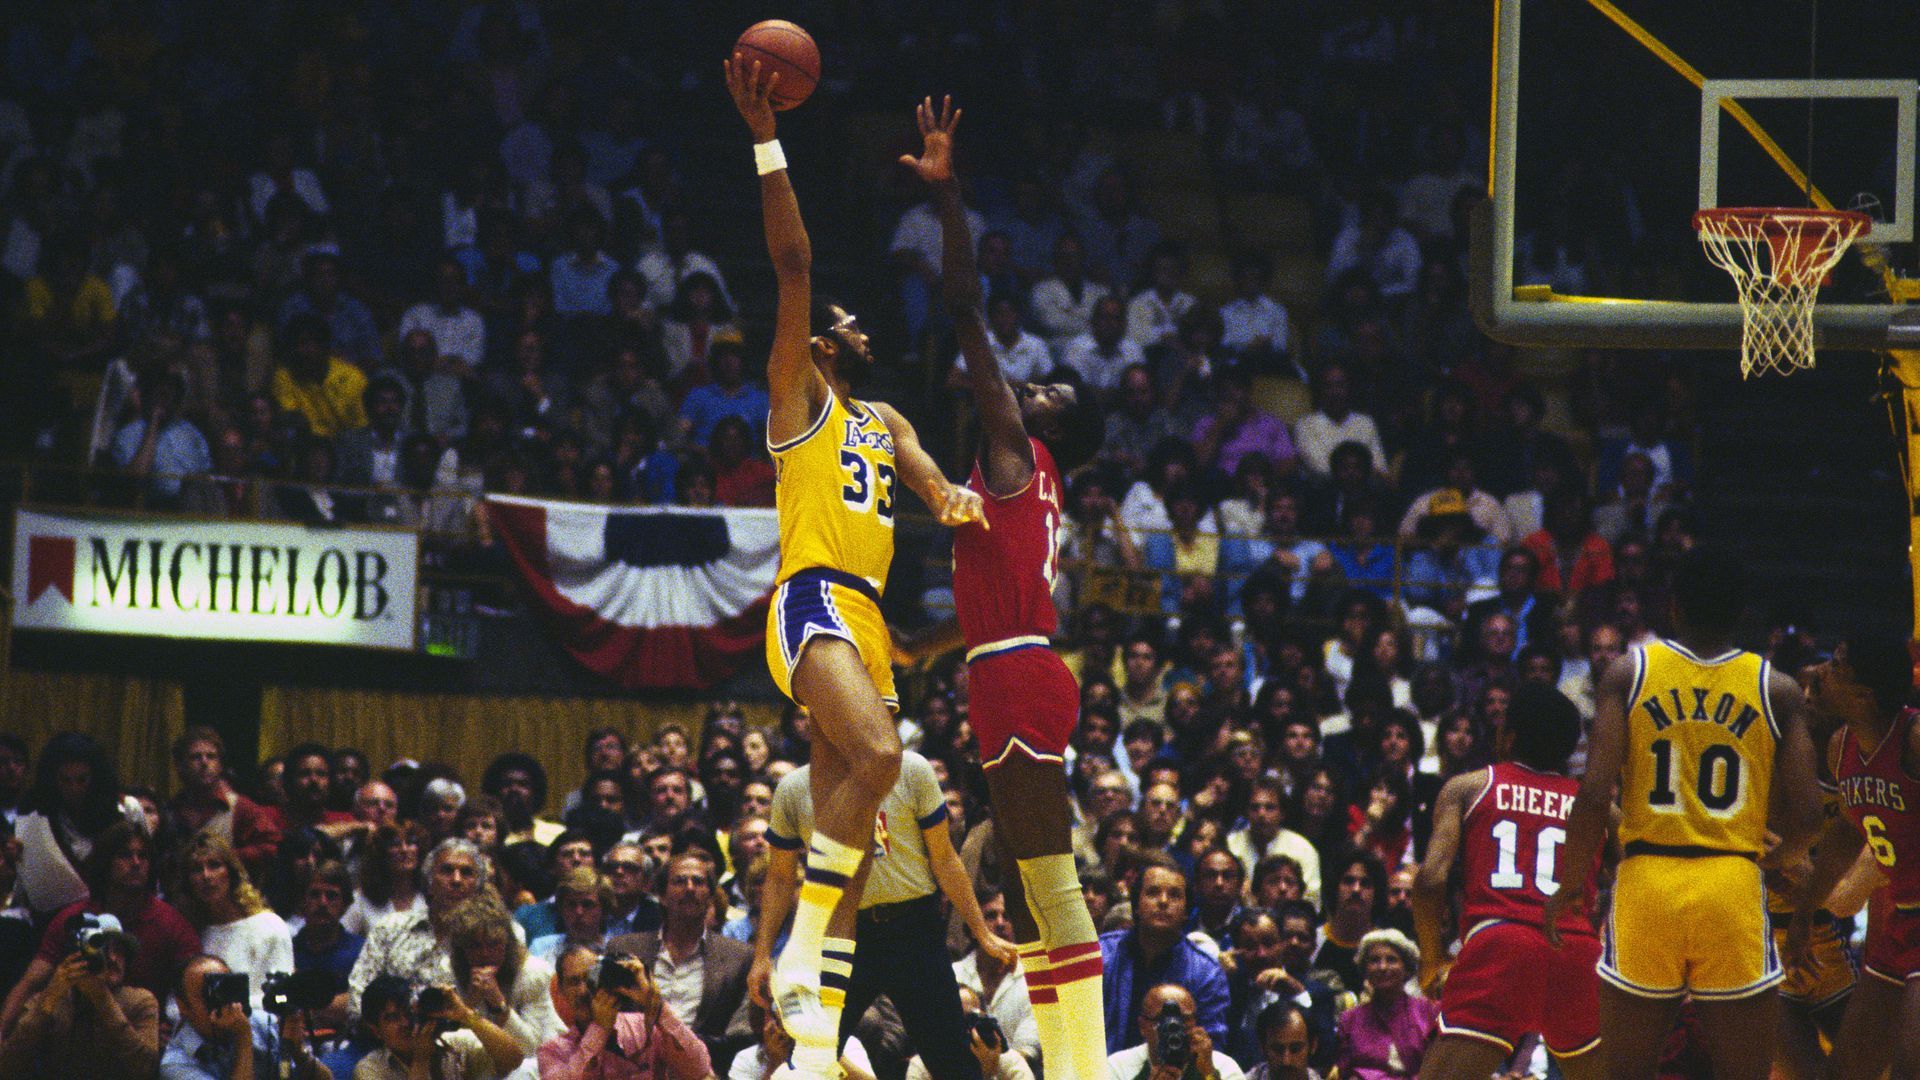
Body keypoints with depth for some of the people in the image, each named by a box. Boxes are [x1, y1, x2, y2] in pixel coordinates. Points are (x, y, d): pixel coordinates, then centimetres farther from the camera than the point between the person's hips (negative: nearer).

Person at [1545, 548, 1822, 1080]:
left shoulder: (1629, 672, 2)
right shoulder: (1777, 690, 3)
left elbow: (1595, 794, -7)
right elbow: (1804, 815, 0)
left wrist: (1569, 886, 5)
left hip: (1646, 882, 0)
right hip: (1734, 891, 0)